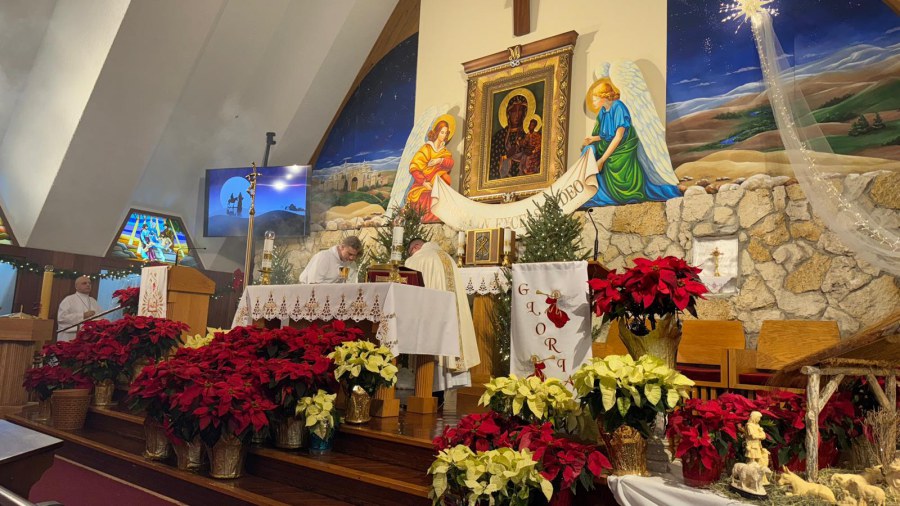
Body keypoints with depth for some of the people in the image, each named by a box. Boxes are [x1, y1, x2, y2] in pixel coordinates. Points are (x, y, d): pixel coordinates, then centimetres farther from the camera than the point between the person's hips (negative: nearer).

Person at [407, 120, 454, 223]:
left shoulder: (444, 151, 15)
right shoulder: (426, 148, -4)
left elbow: (451, 162, -5)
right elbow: (414, 167, -12)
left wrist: (440, 160, -24)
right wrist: (424, 182, -22)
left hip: (437, 186, 5)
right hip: (421, 186, -5)